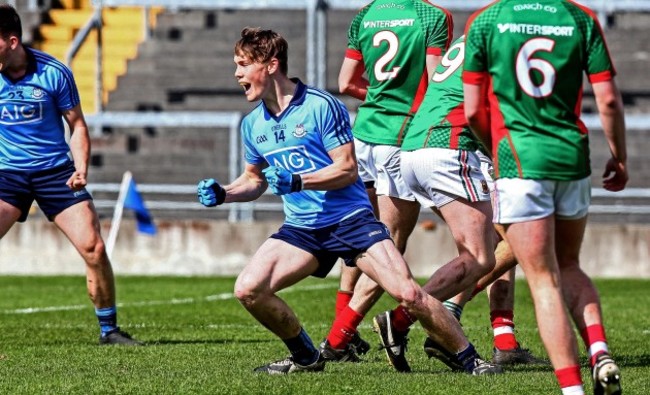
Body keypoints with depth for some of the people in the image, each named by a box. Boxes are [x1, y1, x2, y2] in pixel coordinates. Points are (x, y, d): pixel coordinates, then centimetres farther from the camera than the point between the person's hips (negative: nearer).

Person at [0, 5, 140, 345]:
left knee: (94, 248, -9)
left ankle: (109, 329, 7)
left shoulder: (54, 73, -10)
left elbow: (77, 125, 2)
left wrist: (81, 169, -10)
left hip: (55, 170, 0)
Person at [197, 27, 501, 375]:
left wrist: (296, 181, -26)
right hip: (301, 228, 6)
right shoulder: (252, 124, 7)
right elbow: (254, 179, 22)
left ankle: (470, 358, -3)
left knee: (408, 294, -19)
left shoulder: (321, 106, -12)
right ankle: (306, 357, 7)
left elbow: (347, 169, -14)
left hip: (350, 219, -6)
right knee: (248, 289, -14)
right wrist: (222, 194, 3)